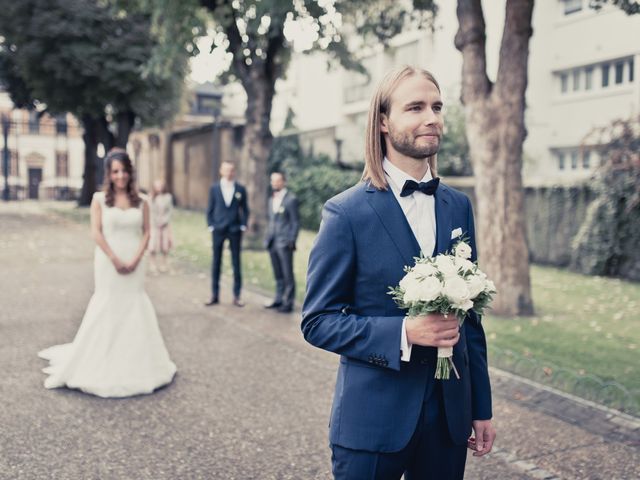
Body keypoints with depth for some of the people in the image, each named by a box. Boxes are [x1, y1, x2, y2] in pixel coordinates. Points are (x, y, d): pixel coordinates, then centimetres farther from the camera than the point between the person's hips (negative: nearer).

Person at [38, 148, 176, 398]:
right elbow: (96, 232, -6)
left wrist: (135, 260, -10)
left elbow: (146, 233, 3)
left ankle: (135, 365, 17)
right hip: (108, 262, -2)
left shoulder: (141, 201, 5)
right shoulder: (100, 199, 0)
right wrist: (115, 260, -13)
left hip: (135, 263, 2)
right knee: (108, 308, 2)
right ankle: (104, 366, 14)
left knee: (135, 308, 5)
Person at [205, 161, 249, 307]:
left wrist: (243, 226, -2)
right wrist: (211, 226, -2)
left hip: (235, 230, 0)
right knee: (216, 263, 5)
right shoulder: (214, 188, 5)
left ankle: (236, 296, 10)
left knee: (236, 263, 3)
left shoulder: (240, 189, 4)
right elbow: (210, 209, 7)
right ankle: (215, 295, 13)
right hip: (218, 229, 0)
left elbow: (245, 210, 8)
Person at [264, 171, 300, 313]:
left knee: (288, 274, -3)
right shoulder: (271, 200, 17)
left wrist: (291, 241, -11)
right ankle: (279, 299, 18)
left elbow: (295, 222, -6)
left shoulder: (291, 199, -5)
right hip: (272, 242, 7)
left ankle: (288, 303, 1)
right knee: (278, 274, 11)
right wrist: (267, 238, 14)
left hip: (284, 243, -7)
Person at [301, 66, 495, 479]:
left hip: (449, 415, 5)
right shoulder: (346, 212, -11)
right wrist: (403, 332, -22)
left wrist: (482, 407, 10)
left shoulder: (459, 207, 4)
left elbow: (469, 314, 9)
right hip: (372, 418, -4)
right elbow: (317, 322, -10)